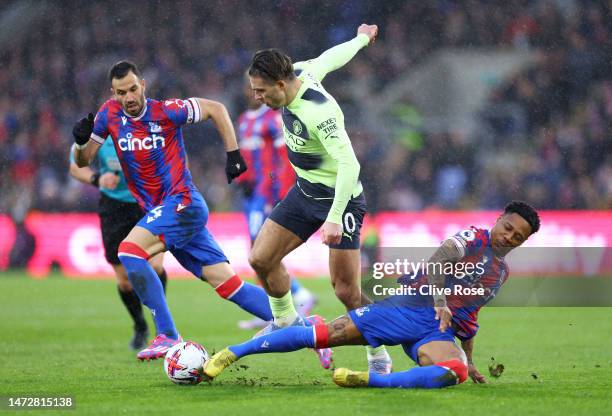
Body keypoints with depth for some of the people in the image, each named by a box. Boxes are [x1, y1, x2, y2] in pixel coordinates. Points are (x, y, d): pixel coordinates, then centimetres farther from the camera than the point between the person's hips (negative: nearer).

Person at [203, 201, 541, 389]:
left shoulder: (502, 273, 22)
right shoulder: (472, 239, 1)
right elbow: (439, 260, -19)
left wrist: (468, 359, 33)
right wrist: (439, 301, -33)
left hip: (439, 333, 4)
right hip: (411, 306, -4)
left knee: (457, 371, -34)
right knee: (319, 335, -14)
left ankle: (370, 380, -43)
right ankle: (231, 353, -6)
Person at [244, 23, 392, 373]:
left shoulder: (318, 112, -32)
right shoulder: (299, 72, -8)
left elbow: (349, 165, -35)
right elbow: (331, 58, 12)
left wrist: (335, 218, -39)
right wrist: (362, 38, 32)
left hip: (341, 198, -8)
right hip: (305, 191, 8)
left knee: (347, 292, -9)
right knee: (261, 259, 2)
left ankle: (380, 357, 11)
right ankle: (286, 321, 26)